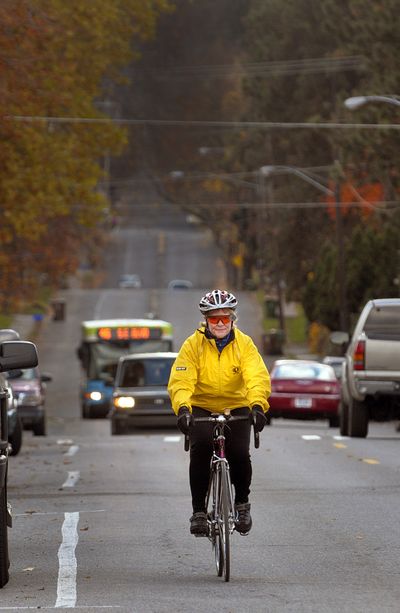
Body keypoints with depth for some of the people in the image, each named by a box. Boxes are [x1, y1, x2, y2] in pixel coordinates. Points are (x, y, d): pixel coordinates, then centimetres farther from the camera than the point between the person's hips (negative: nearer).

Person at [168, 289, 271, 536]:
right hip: (201, 407, -1)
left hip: (237, 408, 1)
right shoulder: (193, 344, -9)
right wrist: (183, 408, -38)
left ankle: (242, 503, 12)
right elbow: (180, 381, -19)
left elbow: (258, 377, -20)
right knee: (200, 448, -26)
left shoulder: (244, 344, -8)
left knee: (240, 455, -18)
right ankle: (199, 511, -15)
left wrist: (258, 405, -38)